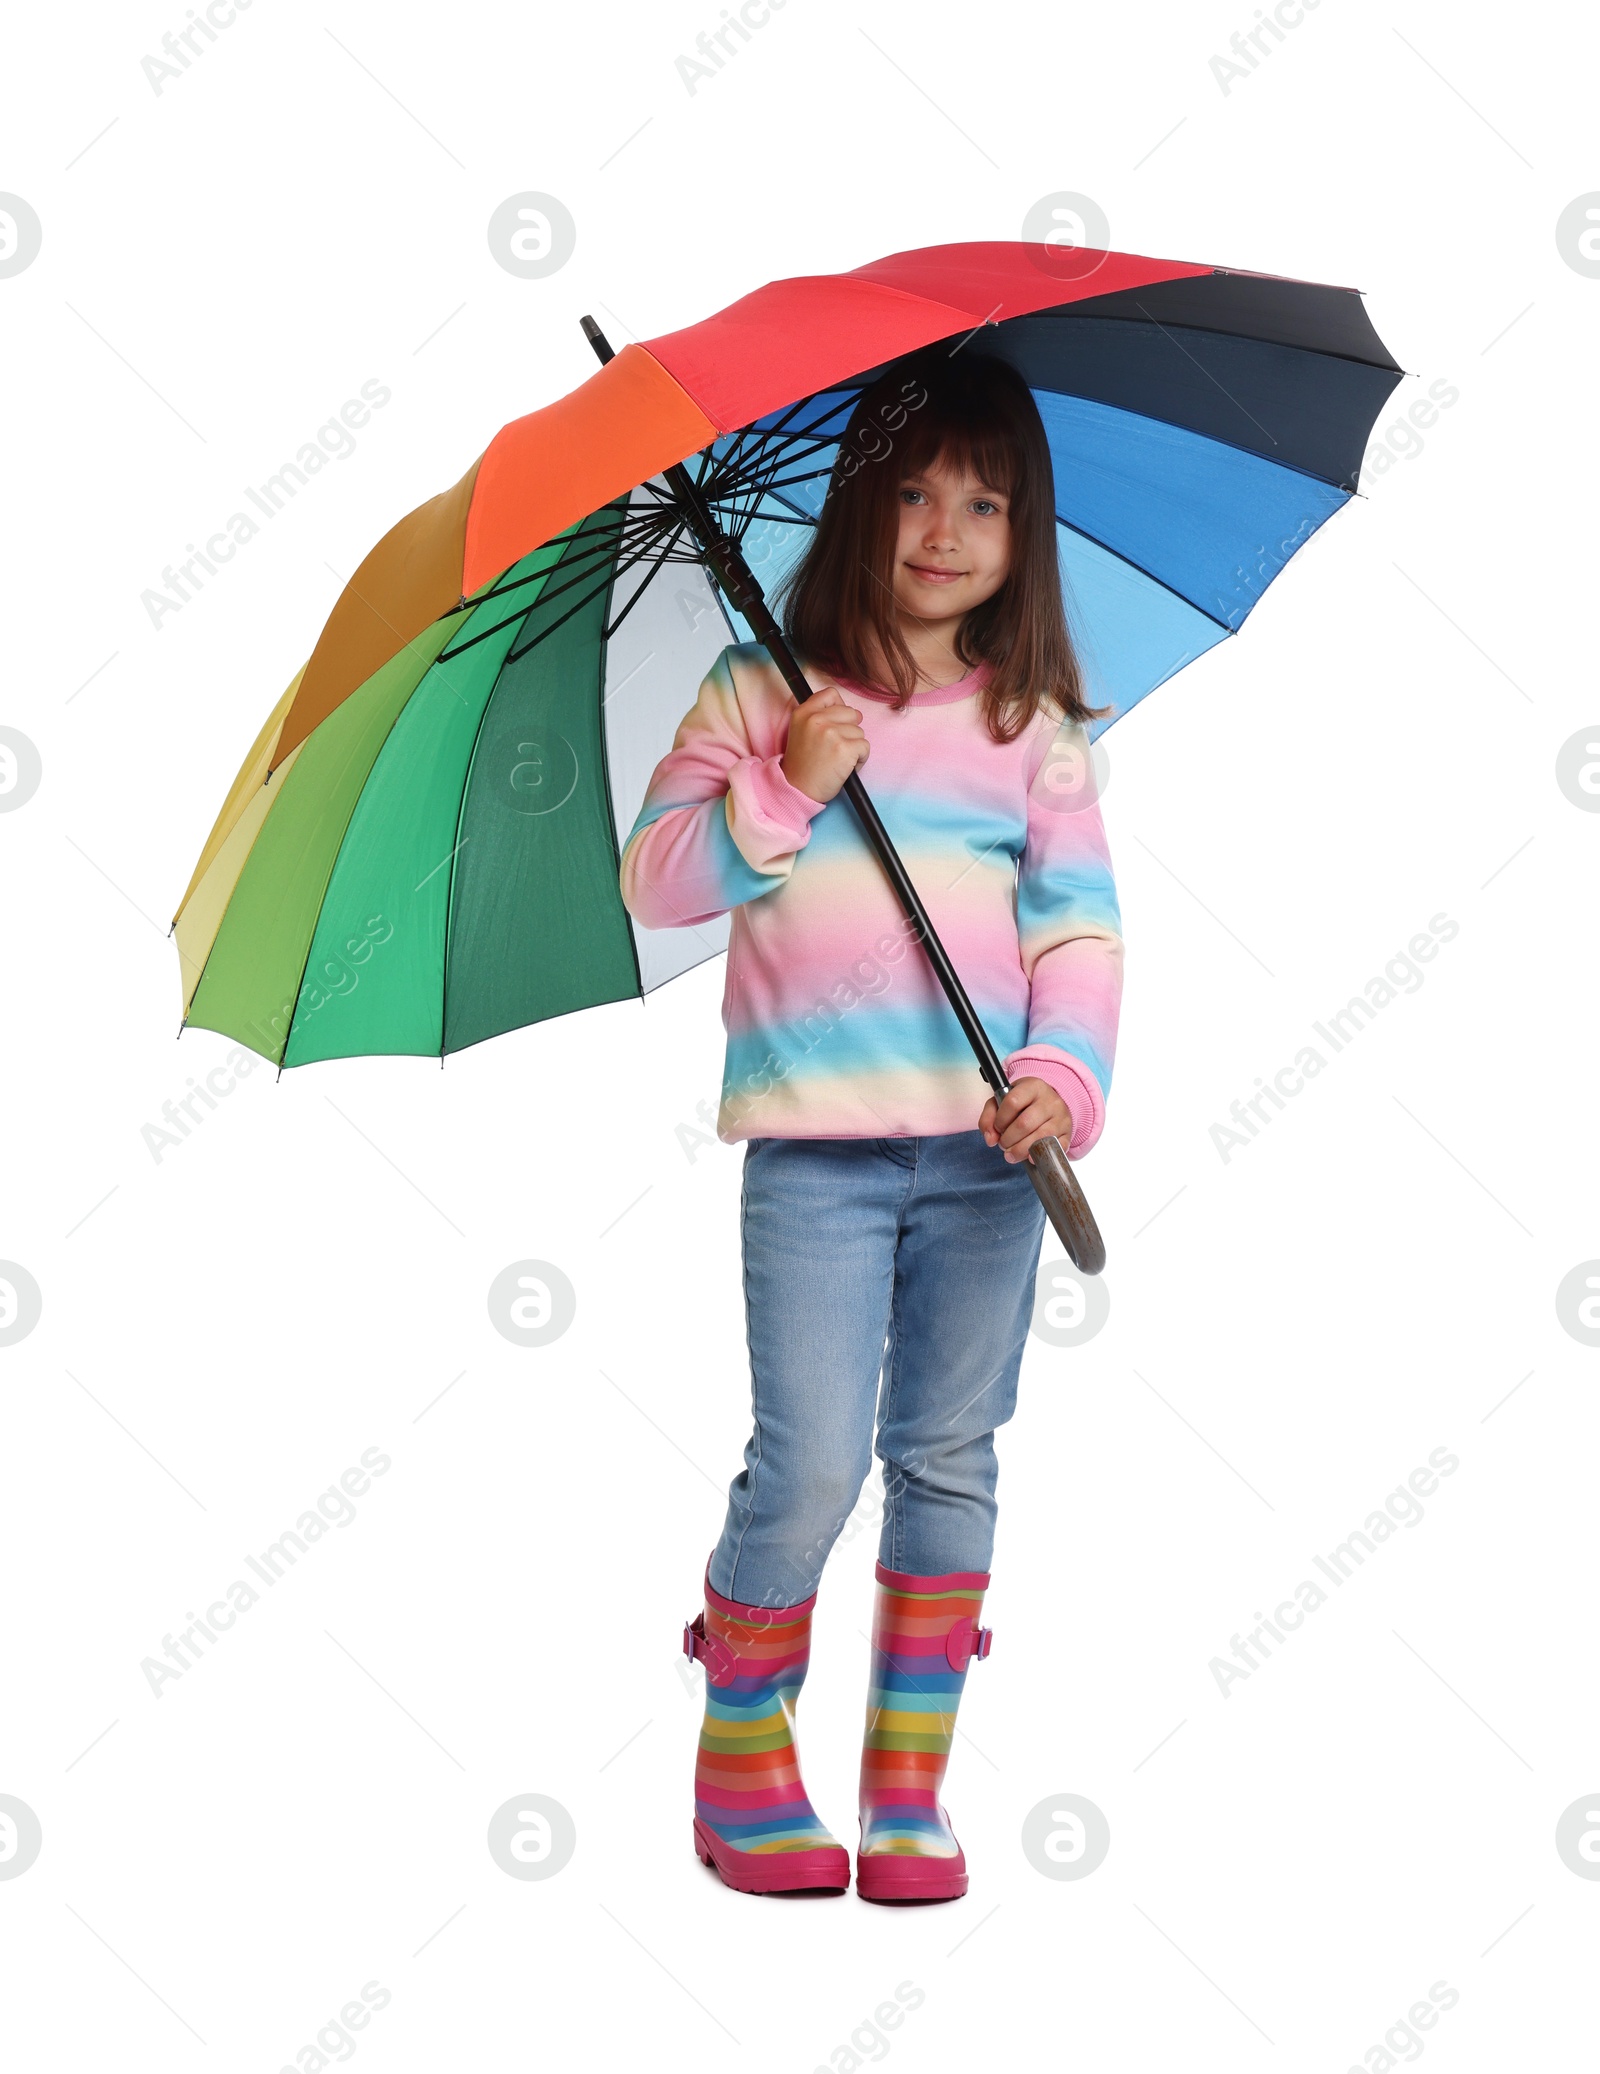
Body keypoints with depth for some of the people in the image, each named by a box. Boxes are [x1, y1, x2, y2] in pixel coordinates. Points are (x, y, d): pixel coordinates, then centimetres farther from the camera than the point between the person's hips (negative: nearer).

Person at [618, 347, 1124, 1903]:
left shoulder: (1037, 727, 10)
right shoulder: (760, 695, 5)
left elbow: (1079, 925, 5)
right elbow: (655, 880, 1)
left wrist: (1068, 1070, -11)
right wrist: (782, 792, -13)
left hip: (987, 1148, 3)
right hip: (816, 1144, -2)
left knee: (947, 1463, 7)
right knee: (810, 1465, -6)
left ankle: (909, 1786, 18)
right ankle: (740, 1760, 16)